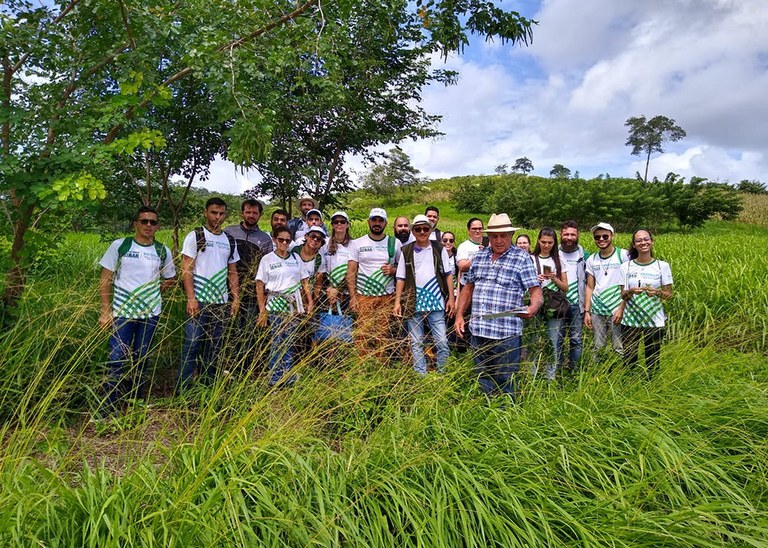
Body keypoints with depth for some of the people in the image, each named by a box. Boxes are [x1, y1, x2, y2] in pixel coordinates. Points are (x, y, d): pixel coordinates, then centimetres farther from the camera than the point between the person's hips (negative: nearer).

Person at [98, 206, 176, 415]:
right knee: (116, 360, -5)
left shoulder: (163, 251, 5)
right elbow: (105, 279, -1)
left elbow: (170, 279, 19)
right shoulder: (120, 246, -2)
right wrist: (106, 310, -7)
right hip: (122, 313, -3)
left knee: (141, 360, 13)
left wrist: (155, 292, 3)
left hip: (150, 314, 3)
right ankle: (107, 410, 6)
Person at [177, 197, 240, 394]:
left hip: (221, 302, 5)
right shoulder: (195, 236, -1)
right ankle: (182, 390, 5)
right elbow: (186, 269, -6)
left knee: (214, 347, 10)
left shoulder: (230, 241, 13)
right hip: (199, 301, -5)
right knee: (192, 345, -3)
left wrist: (236, 298, 7)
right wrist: (191, 298, -15)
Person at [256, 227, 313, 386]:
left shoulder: (296, 258, 12)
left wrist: (310, 302, 4)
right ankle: (275, 380, 5)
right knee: (277, 342, -4)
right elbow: (260, 286, 0)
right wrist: (262, 310, -5)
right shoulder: (267, 259, 2)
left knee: (290, 343, 5)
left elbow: (305, 282, 14)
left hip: (294, 306, 3)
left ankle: (289, 379, 13)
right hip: (275, 306, -3)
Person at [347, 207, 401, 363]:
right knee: (362, 335, -3)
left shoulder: (395, 243, 8)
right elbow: (351, 271, 2)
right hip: (363, 297, -1)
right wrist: (352, 296, -7)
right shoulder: (357, 243, 6)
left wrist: (393, 270, -9)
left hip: (387, 297, 1)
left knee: (383, 334, 2)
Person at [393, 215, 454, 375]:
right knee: (416, 343, 7)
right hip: (413, 303, 1)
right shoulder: (406, 251, 6)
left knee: (442, 342, -2)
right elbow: (401, 279, 8)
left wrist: (451, 298, 0)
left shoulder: (439, 249, 5)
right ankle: (420, 377, 17)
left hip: (436, 302, -1)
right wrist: (397, 302, 1)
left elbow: (448, 275, 6)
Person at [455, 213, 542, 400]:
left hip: (507, 333, -5)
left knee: (506, 384, 3)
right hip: (478, 330, 5)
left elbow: (536, 290, -7)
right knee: (483, 380, 16)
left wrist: (533, 307, -29)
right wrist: (459, 315, 11)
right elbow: (468, 287, 18)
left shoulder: (521, 259, -2)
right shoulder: (479, 256, 12)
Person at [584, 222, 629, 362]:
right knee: (598, 348, 8)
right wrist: (586, 312, 5)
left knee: (620, 349, -4)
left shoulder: (623, 255, -3)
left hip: (616, 310, -4)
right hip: (597, 310, 4)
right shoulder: (591, 260, 10)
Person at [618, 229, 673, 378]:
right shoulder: (626, 266, 2)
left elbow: (668, 294, 3)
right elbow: (622, 295, 3)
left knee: (653, 360, 6)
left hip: (654, 321, 0)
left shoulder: (662, 266, 0)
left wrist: (657, 292, -18)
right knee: (629, 358, 3)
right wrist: (631, 292, -19)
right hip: (630, 321, 1)